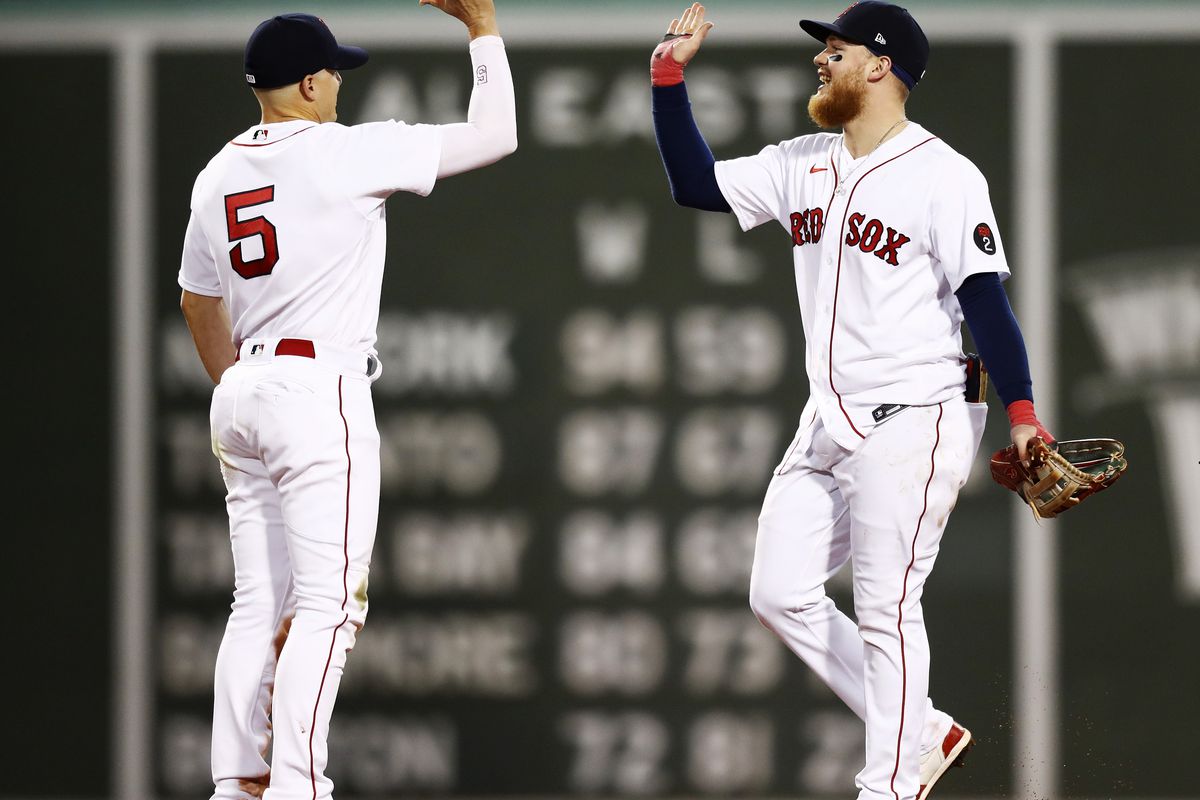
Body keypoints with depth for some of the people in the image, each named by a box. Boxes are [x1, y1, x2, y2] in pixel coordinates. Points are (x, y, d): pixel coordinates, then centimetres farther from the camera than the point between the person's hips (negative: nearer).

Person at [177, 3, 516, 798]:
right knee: (327, 603, -8)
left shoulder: (218, 174, 11)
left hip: (243, 397, 8)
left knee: (259, 604, 10)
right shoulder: (347, 152, -10)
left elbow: (198, 302, 22)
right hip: (320, 395, -8)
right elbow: (495, 134, -7)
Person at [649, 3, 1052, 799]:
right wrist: (669, 76, 7)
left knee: (885, 612, -8)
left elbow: (986, 300, -16)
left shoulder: (943, 175, -12)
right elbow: (696, 184, 15)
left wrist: (1021, 412, -26)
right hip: (828, 427, 9)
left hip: (912, 426, -8)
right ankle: (921, 734, 17)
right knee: (781, 595, 8)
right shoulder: (802, 165, 10)